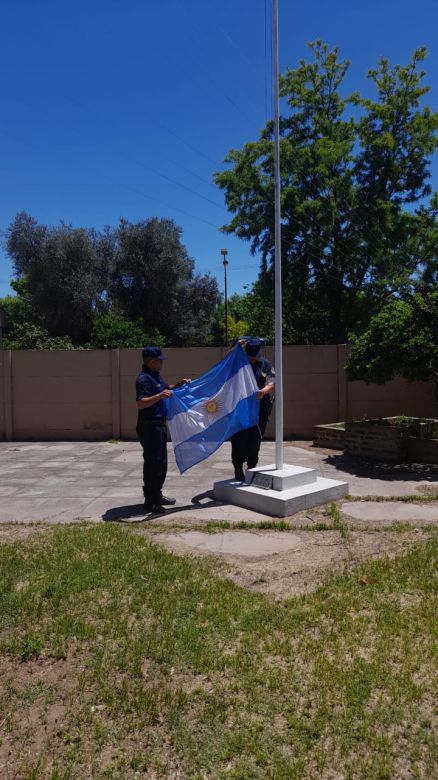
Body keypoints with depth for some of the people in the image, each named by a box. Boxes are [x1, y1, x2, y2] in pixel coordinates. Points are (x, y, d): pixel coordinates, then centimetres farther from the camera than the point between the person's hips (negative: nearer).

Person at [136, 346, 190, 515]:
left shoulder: (155, 376, 13)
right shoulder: (144, 379, -17)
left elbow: (165, 388, 32)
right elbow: (140, 403, -27)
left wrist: (178, 384, 16)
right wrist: (159, 396, -38)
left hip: (159, 425, 10)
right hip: (149, 427, -10)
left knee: (161, 462, 17)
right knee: (152, 463, -4)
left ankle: (157, 495, 30)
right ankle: (150, 501, 5)